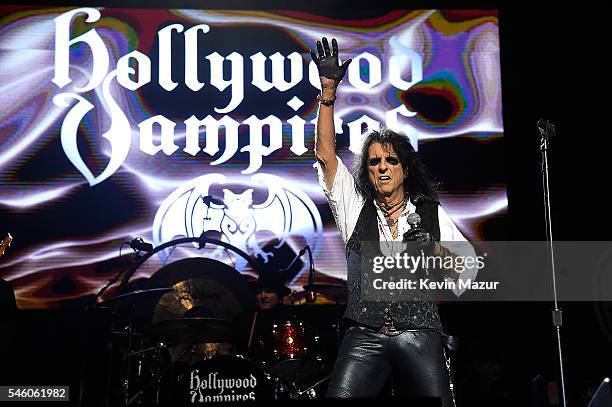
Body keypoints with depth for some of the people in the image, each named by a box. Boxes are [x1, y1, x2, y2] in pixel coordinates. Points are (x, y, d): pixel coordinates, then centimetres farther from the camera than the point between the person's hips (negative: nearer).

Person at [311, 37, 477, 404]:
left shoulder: (431, 213, 15)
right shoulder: (355, 208, 15)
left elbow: (469, 270, 16)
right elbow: (326, 155, 5)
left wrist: (435, 250, -5)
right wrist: (328, 92, -2)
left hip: (419, 339, 1)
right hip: (365, 339, 0)